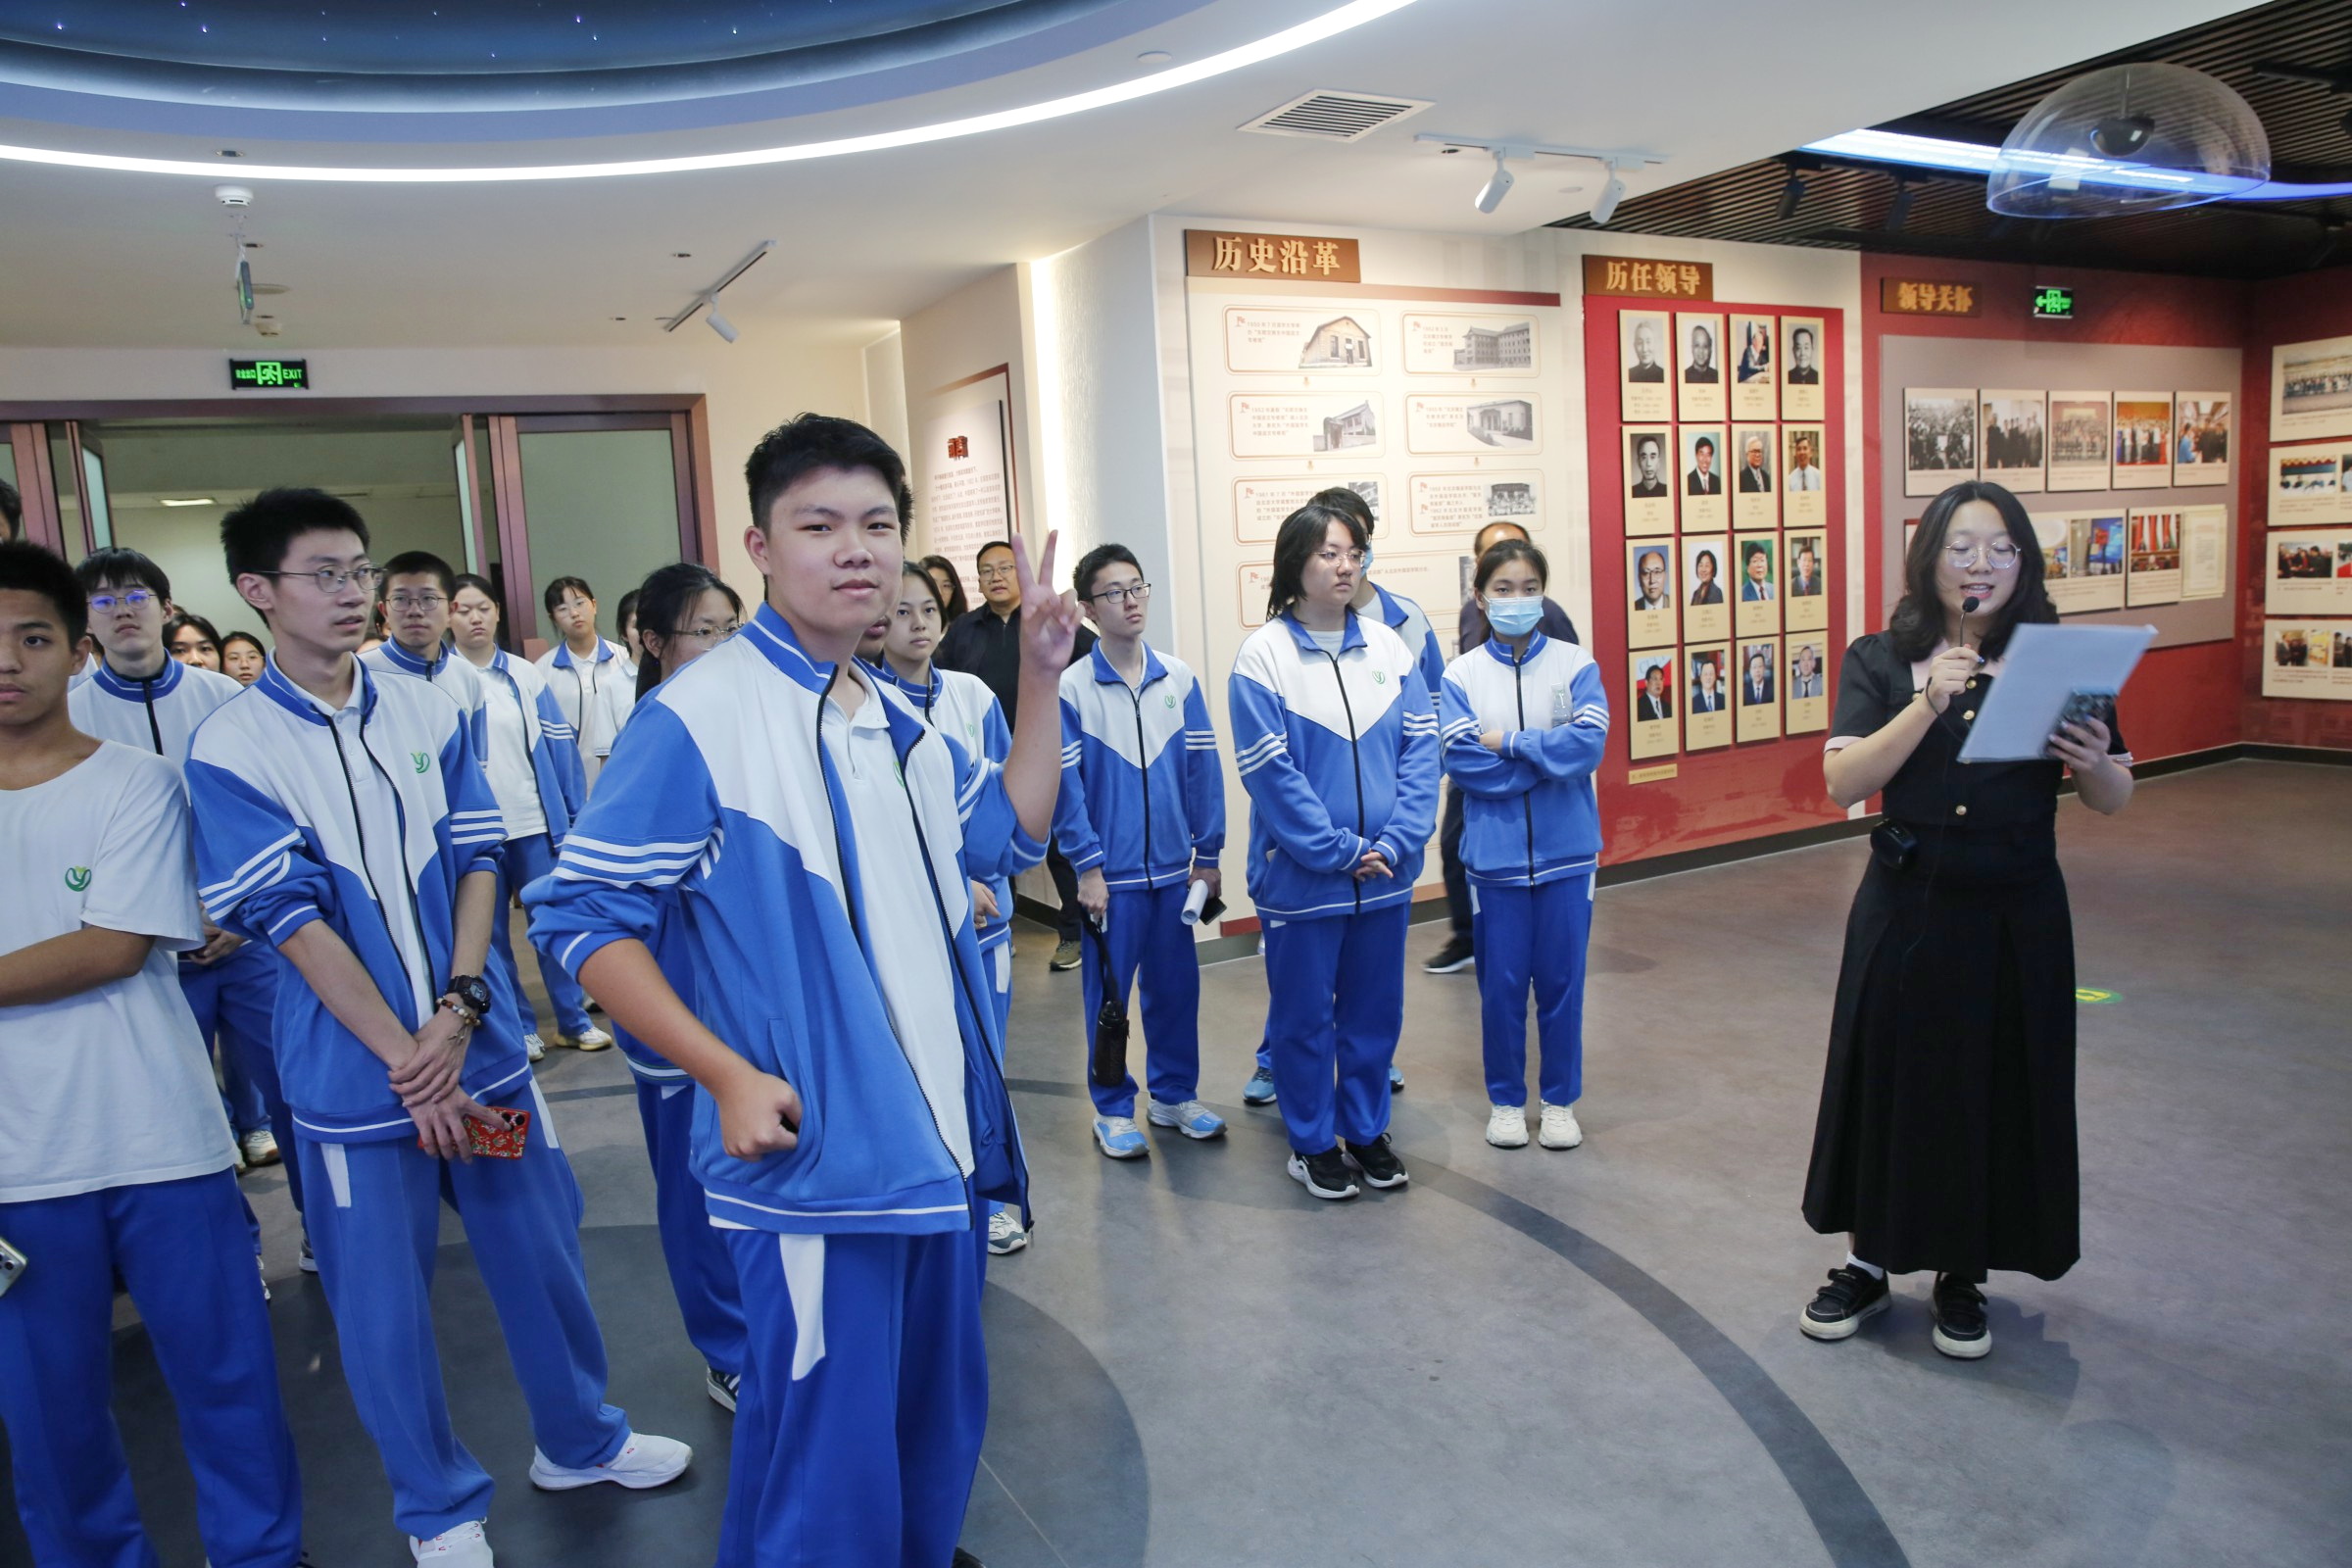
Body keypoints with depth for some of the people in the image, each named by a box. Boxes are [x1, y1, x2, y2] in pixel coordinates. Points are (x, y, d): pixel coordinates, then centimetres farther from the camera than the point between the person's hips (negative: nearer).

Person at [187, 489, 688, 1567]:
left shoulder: (430, 714, 2)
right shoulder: (230, 750, -7)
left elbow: (478, 864, 1)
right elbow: (291, 920, -12)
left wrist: (457, 1010, -12)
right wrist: (404, 1055, -16)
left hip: (480, 1044, 3)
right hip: (353, 1072, -3)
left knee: (541, 1252, 14)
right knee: (382, 1298, 9)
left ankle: (579, 1438, 37)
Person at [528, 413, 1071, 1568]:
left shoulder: (893, 716, 9)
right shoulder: (697, 715, -14)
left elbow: (1012, 826, 18)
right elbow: (581, 916, -13)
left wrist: (1040, 676, 7)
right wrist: (728, 1073, -20)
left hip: (939, 1142, 8)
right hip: (811, 1156, -8)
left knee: (941, 1423, 23)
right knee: (828, 1464, 3)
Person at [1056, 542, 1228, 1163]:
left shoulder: (1179, 679, 1)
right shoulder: (1071, 687, -7)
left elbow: (1203, 769, 4)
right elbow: (1065, 784, -8)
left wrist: (1208, 854, 4)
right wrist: (1087, 866, -10)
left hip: (1174, 867, 3)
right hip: (1112, 873, -3)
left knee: (1176, 985, 13)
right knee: (1108, 993, 7)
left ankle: (1175, 1094, 30)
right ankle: (1113, 1109, 22)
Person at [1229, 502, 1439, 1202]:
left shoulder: (1389, 646, 3)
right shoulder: (1263, 656, -10)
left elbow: (1420, 749, 0)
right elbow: (1269, 771, -14)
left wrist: (1394, 843, -12)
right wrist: (1339, 851, -15)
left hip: (1385, 873, 4)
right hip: (1301, 875, -4)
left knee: (1375, 1008, 16)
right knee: (1304, 1013, 10)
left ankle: (1367, 1130, 34)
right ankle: (1312, 1143, 27)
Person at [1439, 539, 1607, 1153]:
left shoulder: (1575, 664, -1)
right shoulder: (1461, 675, -2)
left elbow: (1588, 743, -15)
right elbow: (1461, 761, -13)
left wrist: (1507, 742, -13)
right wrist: (1547, 755, -13)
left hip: (1566, 850, 0)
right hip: (1495, 852, 0)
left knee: (1561, 980, 10)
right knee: (1501, 982, 9)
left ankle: (1561, 1100, 26)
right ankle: (1505, 1099, 26)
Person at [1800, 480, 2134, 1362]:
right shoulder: (1881, 662, -1)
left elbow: (2114, 802, 2)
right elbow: (1843, 782, -14)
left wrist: (2092, 762, -20)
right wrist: (1928, 703, -25)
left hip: (2018, 917, 1)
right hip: (1906, 909, 0)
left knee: (2000, 1088, 9)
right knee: (1887, 1080, 9)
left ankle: (1963, 1276, 29)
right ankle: (1867, 1265, 28)